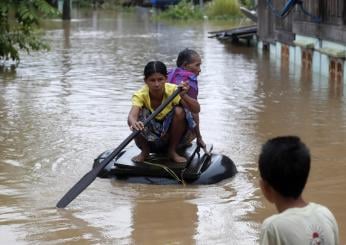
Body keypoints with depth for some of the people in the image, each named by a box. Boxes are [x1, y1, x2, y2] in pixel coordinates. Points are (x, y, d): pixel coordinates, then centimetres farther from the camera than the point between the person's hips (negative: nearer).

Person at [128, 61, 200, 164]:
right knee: (136, 120, -30)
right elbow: (132, 115, -42)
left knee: (179, 111, -27)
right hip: (149, 138, -1)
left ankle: (172, 150, -6)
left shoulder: (172, 90, -20)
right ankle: (145, 151, -2)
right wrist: (133, 123, -66)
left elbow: (196, 109, -30)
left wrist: (184, 96, -49)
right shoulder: (140, 95, -21)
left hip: (169, 135, 1)